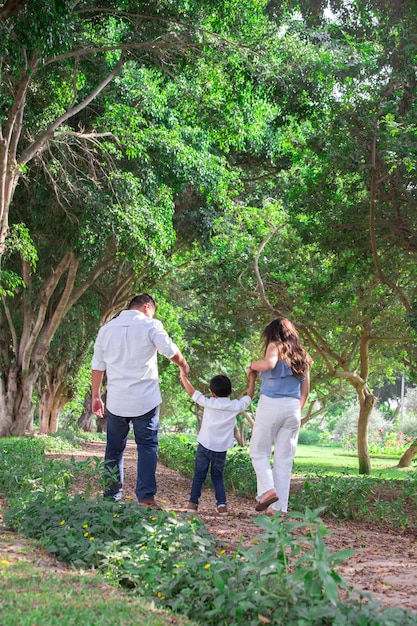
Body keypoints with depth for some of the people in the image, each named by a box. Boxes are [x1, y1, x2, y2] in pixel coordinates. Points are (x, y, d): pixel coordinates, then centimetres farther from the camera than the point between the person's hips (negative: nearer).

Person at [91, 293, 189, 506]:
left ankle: (111, 497, 14)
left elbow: (97, 366, 12)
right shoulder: (150, 325, -3)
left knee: (114, 448, 12)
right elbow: (171, 352, -6)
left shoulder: (107, 329, 10)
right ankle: (145, 497, -7)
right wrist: (183, 365, 15)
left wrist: (96, 396, 18)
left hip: (116, 400, 4)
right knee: (147, 446, 1)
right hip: (145, 400, -3)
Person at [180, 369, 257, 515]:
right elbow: (249, 396, 14)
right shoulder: (235, 406, -3)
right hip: (221, 448, 2)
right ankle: (222, 504, 5)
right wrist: (252, 379, 25)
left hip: (205, 446, -2)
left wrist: (183, 377, 13)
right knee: (217, 476, 14)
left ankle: (193, 502, 7)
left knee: (199, 475, 8)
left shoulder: (208, 403, -8)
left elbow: (191, 391, 0)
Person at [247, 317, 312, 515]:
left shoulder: (276, 346, -1)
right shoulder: (302, 355, 17)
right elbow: (305, 390, 18)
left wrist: (253, 365, -5)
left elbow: (269, 363, -23)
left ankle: (268, 489, -14)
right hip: (293, 407, 5)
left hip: (271, 404, -5)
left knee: (259, 452, 6)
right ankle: (279, 506, 3)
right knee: (284, 458, 5)